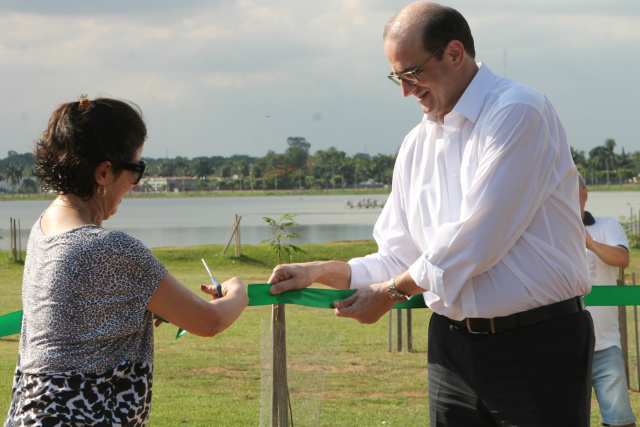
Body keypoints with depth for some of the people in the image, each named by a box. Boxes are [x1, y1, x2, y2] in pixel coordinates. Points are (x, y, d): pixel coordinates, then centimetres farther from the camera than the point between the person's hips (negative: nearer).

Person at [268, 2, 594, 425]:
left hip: (537, 347, -6)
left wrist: (392, 291, -6)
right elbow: (399, 258, 17)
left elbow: (476, 240, -17)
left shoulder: (519, 113, -11)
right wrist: (320, 272, 3)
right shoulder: (417, 145, 13)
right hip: (453, 347, 6)